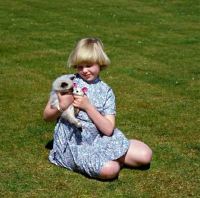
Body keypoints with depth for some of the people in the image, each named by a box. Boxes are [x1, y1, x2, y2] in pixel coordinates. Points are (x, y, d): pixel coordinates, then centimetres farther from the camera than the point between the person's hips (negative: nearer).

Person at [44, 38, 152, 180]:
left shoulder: (106, 91, 2)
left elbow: (108, 129, -8)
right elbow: (47, 117, 2)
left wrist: (87, 106, -18)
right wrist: (62, 106, -19)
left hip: (99, 139, 4)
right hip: (73, 142, -3)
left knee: (145, 155, -10)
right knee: (109, 169, -31)